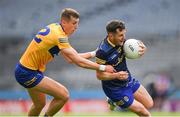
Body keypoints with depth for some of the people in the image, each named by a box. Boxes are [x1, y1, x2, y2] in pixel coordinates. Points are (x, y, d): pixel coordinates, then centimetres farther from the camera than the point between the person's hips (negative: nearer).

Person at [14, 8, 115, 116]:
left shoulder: (54, 28, 5)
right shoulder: (59, 36, -23)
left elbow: (70, 58, 9)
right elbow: (79, 61, -23)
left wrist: (93, 53, 7)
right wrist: (103, 68, -16)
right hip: (28, 74, -10)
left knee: (40, 104, 23)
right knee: (64, 95, -12)